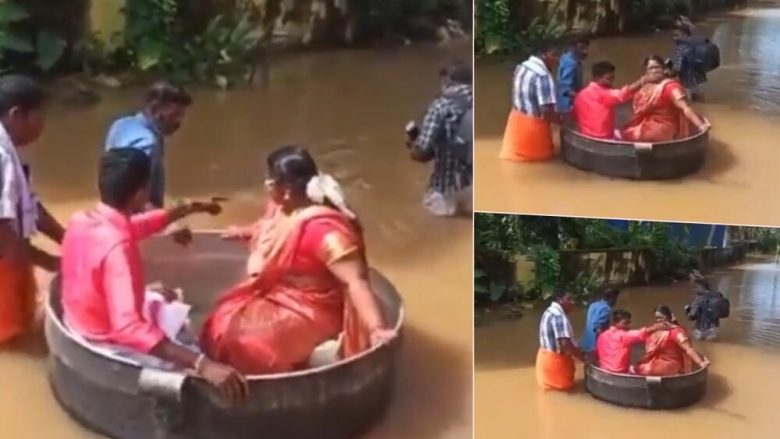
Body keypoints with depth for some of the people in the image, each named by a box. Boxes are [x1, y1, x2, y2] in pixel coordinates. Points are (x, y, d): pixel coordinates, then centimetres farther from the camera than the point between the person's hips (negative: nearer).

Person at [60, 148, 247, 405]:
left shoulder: (81, 221, -7)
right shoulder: (116, 248, -34)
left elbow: (134, 226, 16)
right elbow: (128, 328, -46)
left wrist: (187, 210, 21)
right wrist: (201, 364, -53)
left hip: (81, 325, 9)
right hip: (107, 344, -9)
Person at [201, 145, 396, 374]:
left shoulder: (324, 229, -34)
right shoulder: (287, 205, -5)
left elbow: (356, 280, -39)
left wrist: (376, 329, -48)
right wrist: (246, 232, 38)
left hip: (308, 310, -9)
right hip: (278, 293, 10)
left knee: (241, 340, -21)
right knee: (223, 322, 11)